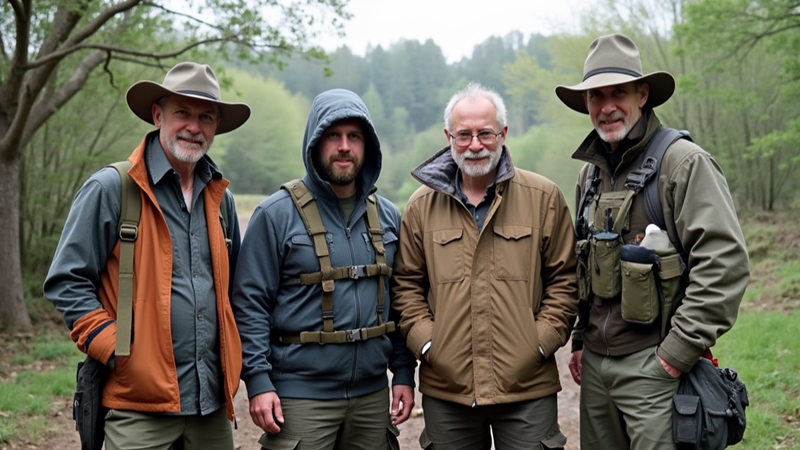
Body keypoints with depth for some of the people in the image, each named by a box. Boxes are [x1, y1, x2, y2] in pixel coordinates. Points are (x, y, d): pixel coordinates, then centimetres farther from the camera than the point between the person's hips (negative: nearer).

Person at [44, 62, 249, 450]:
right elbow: (66, 282, -6)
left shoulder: (219, 197, 11)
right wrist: (114, 349, -13)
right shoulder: (111, 188, -6)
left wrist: (235, 355, 11)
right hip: (140, 406, -5)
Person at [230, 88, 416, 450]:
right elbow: (250, 304, -8)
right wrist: (258, 381, -14)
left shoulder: (386, 216, 9)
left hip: (372, 395, 5)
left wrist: (404, 373, 7)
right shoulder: (277, 214, -6)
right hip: (301, 396, -4)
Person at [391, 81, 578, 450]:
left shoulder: (543, 198, 2)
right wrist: (424, 340, -3)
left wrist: (543, 340, -6)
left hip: (527, 386, -1)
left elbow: (563, 279, 4)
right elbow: (407, 284, 10)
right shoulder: (422, 205, 6)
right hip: (445, 388, 2)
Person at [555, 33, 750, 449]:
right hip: (595, 364, 7)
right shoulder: (591, 173, 12)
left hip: (654, 365, -7)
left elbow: (725, 260, -18)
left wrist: (680, 350, -18)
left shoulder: (683, 162, -11)